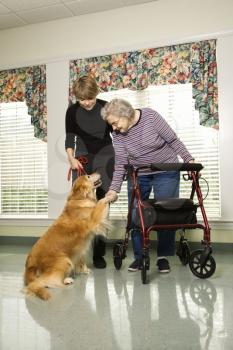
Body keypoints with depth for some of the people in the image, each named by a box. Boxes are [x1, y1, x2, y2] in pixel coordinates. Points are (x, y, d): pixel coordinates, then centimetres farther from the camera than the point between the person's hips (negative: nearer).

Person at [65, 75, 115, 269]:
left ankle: (99, 253, 3)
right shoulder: (72, 111, -2)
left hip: (104, 158, -1)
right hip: (82, 159, 1)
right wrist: (71, 158, -14)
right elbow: (69, 138, 2)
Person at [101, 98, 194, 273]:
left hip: (165, 173, -3)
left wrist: (189, 160, -13)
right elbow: (120, 164, -9)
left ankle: (163, 256, 9)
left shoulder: (151, 117, -16)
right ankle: (139, 256, 14)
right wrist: (114, 189, -17)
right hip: (138, 175, 3)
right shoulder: (117, 134, -8)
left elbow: (173, 140, -9)